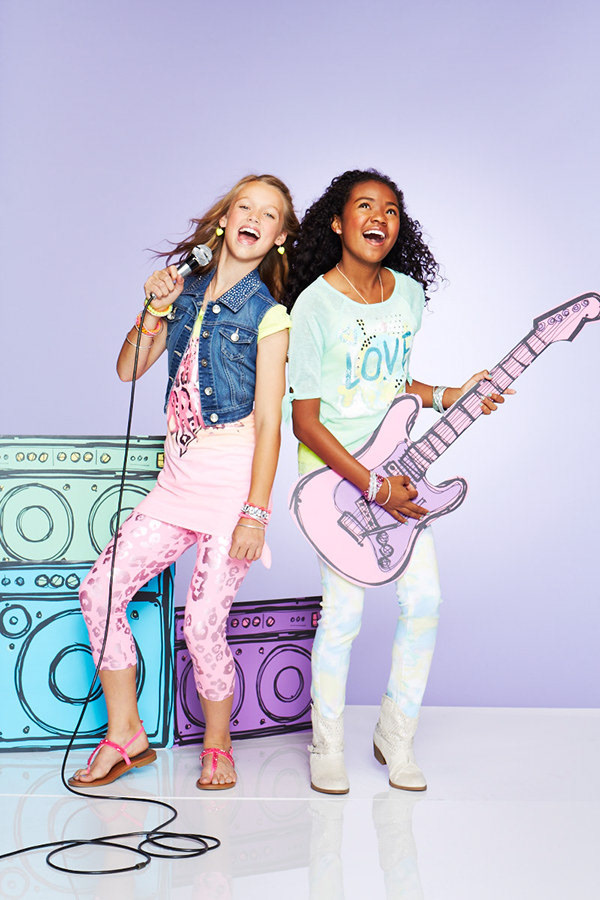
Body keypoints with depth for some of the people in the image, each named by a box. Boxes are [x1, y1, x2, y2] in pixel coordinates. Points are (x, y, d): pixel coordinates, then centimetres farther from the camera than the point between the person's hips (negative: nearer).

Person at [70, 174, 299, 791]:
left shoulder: (267, 314, -6)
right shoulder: (187, 292, 10)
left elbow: (268, 422, -10)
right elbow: (129, 370, 12)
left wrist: (256, 513, -15)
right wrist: (155, 310, -3)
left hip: (235, 479, -6)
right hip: (180, 476, 6)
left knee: (202, 622, -7)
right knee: (100, 590, 0)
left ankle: (217, 744, 19)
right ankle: (125, 734, 15)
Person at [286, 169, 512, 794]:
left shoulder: (410, 293, 4)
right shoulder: (314, 305, -15)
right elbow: (305, 421, -15)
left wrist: (448, 396, 0)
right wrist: (374, 487, -19)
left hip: (397, 465, 6)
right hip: (335, 472, -5)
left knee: (424, 601, 2)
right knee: (344, 612, -4)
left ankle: (396, 737, 21)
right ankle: (327, 748, 17)